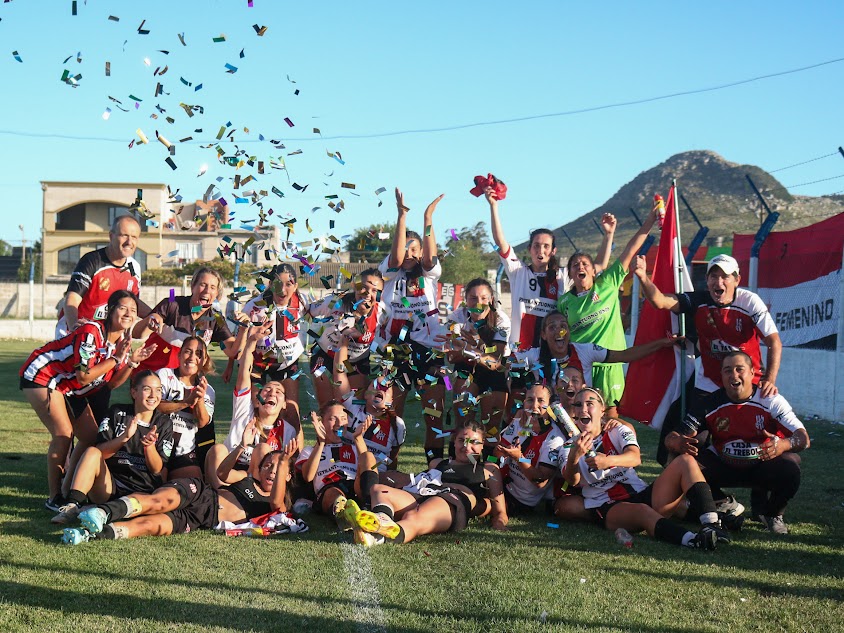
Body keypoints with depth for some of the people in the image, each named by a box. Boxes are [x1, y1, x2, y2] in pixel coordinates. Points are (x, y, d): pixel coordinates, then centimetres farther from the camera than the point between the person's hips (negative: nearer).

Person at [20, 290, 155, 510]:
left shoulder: (122, 341, -2)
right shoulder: (91, 332, -27)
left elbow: (111, 384, 1)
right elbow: (83, 377, -29)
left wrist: (132, 362, -13)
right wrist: (116, 359, -26)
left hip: (70, 388, 9)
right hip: (42, 375, -9)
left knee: (91, 437, 6)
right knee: (63, 434, -20)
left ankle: (68, 491, 21)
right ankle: (54, 498, -9)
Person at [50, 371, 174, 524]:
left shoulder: (164, 423, 8)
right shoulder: (117, 413, 6)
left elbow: (157, 469, 2)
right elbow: (99, 451, -5)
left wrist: (149, 446, -18)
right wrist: (124, 437, -21)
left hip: (143, 492, 0)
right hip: (109, 486, 1)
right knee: (92, 452, -26)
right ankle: (73, 505, -37)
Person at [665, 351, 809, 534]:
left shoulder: (771, 401, -14)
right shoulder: (709, 404, -11)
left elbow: (803, 438, -22)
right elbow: (671, 438, -17)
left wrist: (783, 444, -47)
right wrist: (678, 442, -44)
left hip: (762, 467, -1)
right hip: (724, 468, 1)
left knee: (789, 466, -33)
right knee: (685, 460, -25)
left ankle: (771, 513, 1)